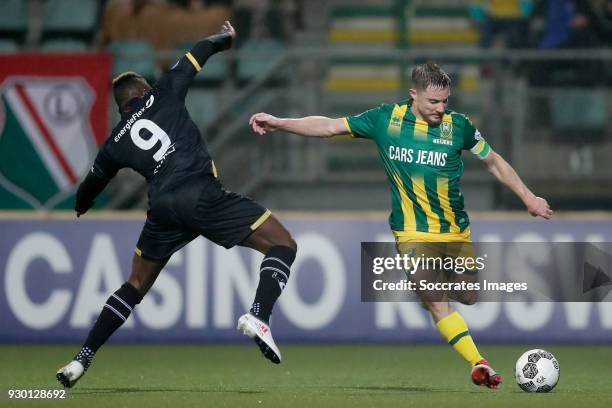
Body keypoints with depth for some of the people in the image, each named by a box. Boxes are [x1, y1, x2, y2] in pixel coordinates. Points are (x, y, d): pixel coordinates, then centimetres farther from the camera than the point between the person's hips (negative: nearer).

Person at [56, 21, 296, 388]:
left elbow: (91, 184, 35)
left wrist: (81, 207, 58)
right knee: (283, 245, 1)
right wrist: (225, 38, 40)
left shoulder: (116, 144, 21)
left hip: (163, 209, 4)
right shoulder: (162, 96, 12)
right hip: (202, 196, -4)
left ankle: (82, 360, 17)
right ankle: (259, 316, -25)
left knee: (136, 286, 23)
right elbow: (197, 55, 20)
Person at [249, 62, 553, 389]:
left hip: (456, 232, 2)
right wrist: (279, 123, -7)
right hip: (413, 233, -2)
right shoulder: (387, 119, -4)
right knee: (437, 303, -17)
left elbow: (494, 161, 10)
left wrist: (527, 197, 9)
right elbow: (331, 126, 0)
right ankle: (478, 364, -18)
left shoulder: (458, 125, -3)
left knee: (469, 297, 8)